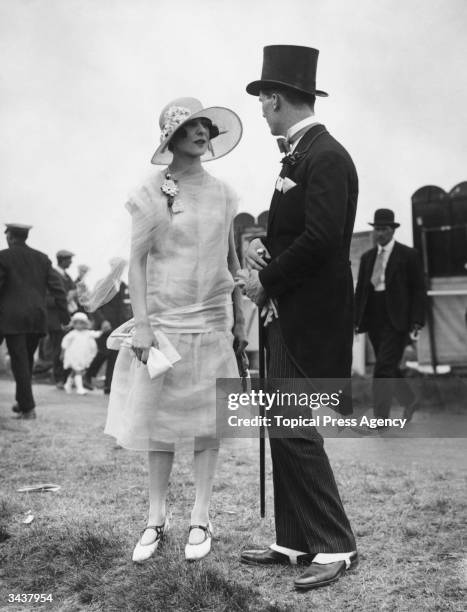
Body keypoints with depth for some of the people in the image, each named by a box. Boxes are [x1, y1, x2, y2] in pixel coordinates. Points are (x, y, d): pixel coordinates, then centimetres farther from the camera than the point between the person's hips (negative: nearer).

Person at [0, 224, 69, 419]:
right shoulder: (42, 258, 11)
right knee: (27, 359, 16)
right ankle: (22, 402, 23)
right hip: (37, 317, 5)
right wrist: (64, 314, 8)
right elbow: (56, 287, 8)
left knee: (19, 361, -3)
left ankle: (28, 407, -7)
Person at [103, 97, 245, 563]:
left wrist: (240, 317, 11)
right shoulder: (151, 193, -3)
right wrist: (141, 323, -11)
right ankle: (156, 519, 16)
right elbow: (137, 261, -5)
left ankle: (200, 519, 14)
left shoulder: (222, 194, 7)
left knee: (207, 421, 4)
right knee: (160, 421, 4)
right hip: (163, 321, -2)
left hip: (212, 322, 3)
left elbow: (232, 260, 12)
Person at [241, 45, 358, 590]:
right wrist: (263, 246, 2)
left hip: (309, 318, -10)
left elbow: (319, 240, -23)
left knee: (294, 431, -8)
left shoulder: (326, 157, -14)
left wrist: (267, 282, -12)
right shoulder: (298, 156, 15)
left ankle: (336, 547, 3)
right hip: (288, 316, 10)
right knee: (284, 430, 12)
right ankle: (294, 542, 21)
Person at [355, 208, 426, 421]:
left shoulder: (408, 255, -1)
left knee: (384, 367, -13)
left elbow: (419, 290, -2)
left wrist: (417, 321, -10)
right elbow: (360, 290, 13)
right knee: (389, 368, 11)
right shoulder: (367, 257, 13)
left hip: (396, 320, -5)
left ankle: (380, 417, -7)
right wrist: (356, 320, 6)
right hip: (374, 320, 5)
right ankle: (410, 401, 33)